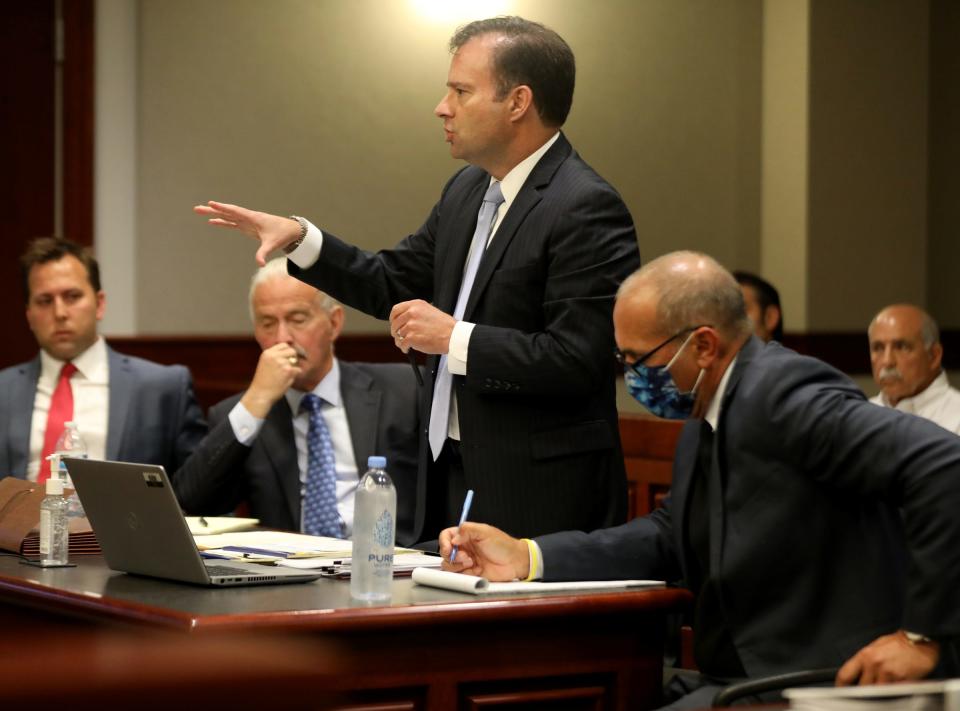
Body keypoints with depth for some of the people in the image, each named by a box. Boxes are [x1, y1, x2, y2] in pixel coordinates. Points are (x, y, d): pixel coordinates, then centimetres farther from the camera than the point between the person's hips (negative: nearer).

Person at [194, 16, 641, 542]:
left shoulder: (587, 209, -17)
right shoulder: (469, 189, 11)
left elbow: (576, 359, -23)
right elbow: (395, 284, 18)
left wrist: (453, 336, -20)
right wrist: (299, 237, 6)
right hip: (451, 471, 8)